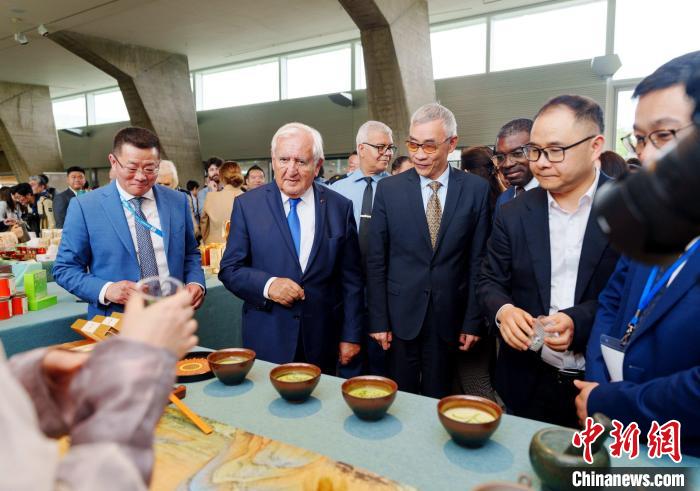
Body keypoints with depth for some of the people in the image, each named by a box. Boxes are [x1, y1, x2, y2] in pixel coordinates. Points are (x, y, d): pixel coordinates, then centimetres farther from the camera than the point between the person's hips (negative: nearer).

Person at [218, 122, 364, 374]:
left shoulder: (340, 207, -1)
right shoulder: (247, 205, -3)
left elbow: (350, 279, 2)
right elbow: (230, 269, 0)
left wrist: (351, 336, 2)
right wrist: (267, 285, -18)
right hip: (267, 341, -1)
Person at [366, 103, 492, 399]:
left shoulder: (476, 189, -2)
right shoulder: (388, 189, -3)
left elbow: (478, 261, 0)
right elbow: (376, 260, -1)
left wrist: (473, 321, -1)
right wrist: (378, 319, -3)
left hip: (449, 317, 0)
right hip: (401, 315, 0)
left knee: (438, 399, 15)